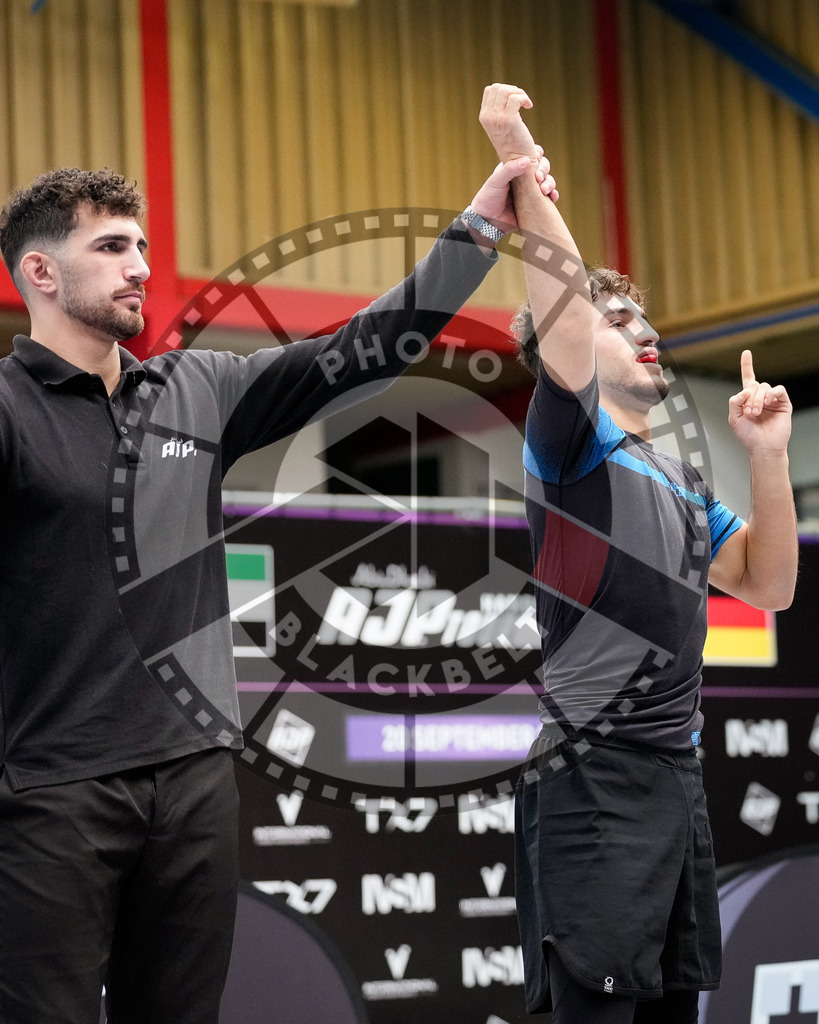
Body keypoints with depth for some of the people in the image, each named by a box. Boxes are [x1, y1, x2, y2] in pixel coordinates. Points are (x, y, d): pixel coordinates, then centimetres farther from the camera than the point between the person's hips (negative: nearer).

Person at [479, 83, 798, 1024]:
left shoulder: (681, 480, 21)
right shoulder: (572, 446, -2)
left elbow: (768, 586, 17)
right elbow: (562, 301, -16)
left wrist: (768, 455, 9)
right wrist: (518, 159, -19)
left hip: (678, 773, 8)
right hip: (595, 778, -8)